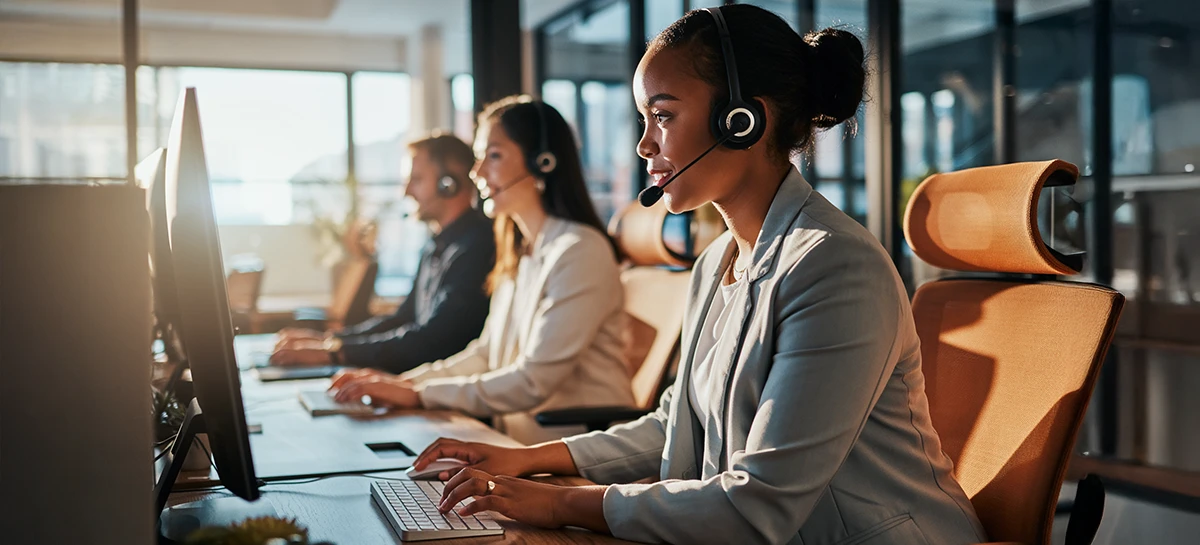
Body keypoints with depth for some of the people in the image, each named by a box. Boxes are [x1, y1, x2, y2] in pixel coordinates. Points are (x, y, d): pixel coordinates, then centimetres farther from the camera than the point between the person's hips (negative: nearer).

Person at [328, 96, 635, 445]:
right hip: (519, 445, 8)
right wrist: (402, 382, 2)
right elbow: (486, 354, 16)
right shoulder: (518, 255, 14)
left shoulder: (580, 251, -16)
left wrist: (419, 393, -16)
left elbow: (534, 383, -20)